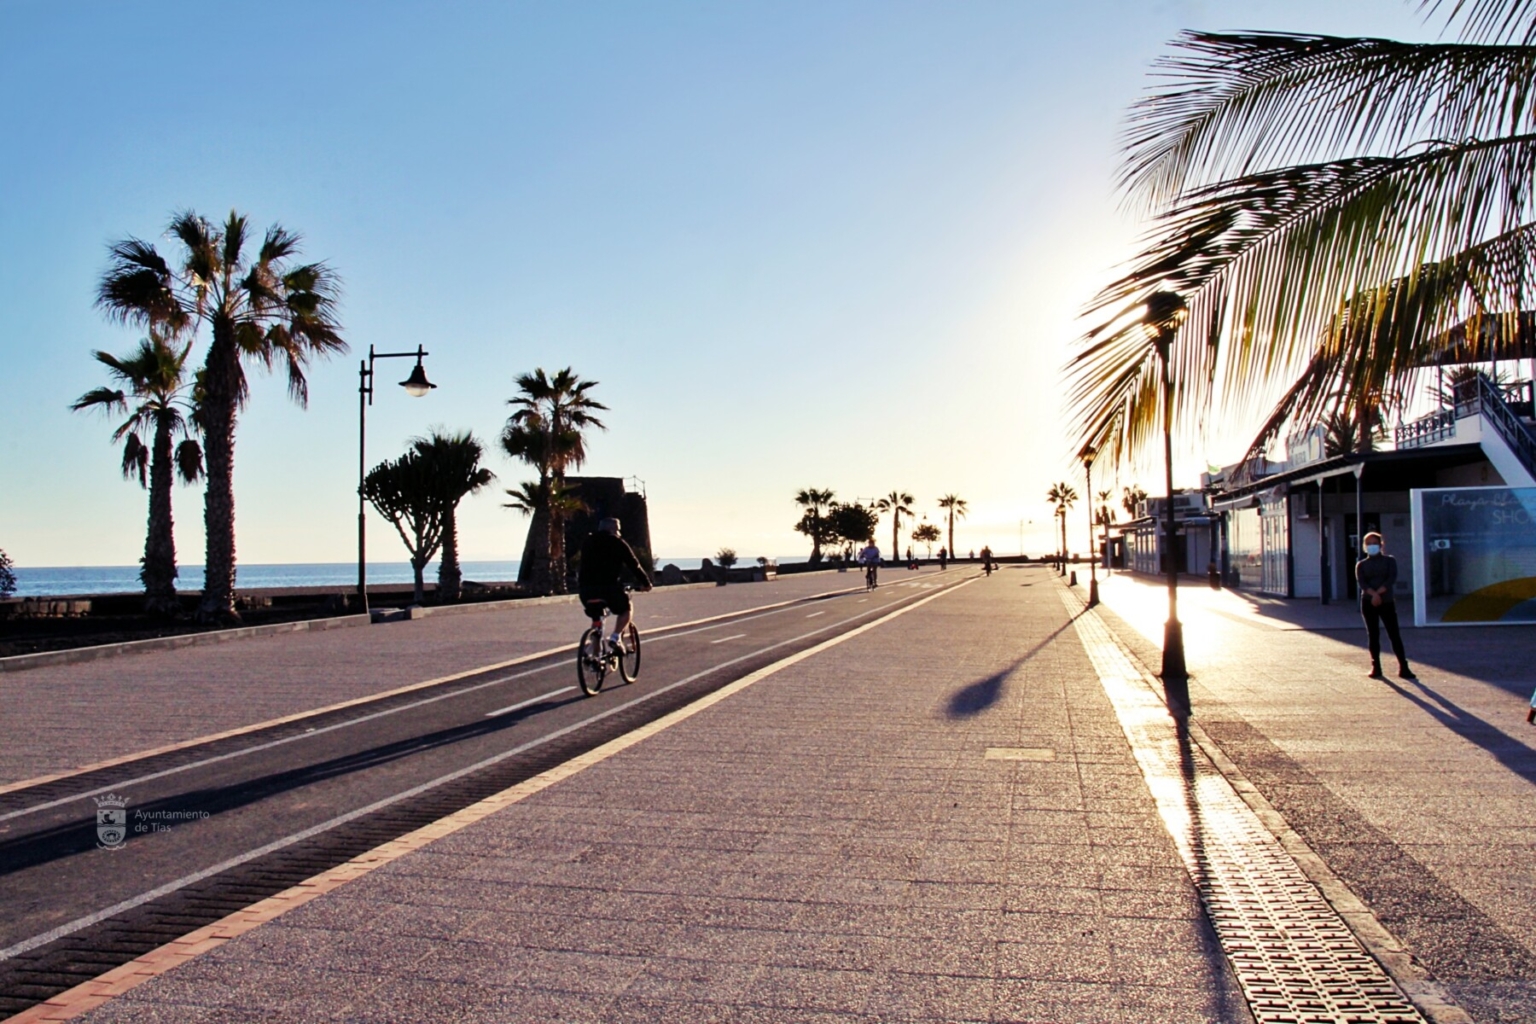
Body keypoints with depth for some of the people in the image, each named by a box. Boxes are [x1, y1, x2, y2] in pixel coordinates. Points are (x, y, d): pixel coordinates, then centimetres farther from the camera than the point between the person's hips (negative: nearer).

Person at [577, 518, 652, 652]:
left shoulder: (587, 542, 22)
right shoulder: (617, 543, 8)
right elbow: (634, 565, 9)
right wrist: (646, 582, 19)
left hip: (585, 588, 4)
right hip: (608, 586, -4)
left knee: (596, 619, 22)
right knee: (625, 610, 18)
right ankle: (616, 637, -3)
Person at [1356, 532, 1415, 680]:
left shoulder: (1390, 560, 7)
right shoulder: (1361, 565, 8)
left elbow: (1392, 579, -7)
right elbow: (1361, 583, -7)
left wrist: (1378, 593, -19)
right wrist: (1373, 594, -25)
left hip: (1387, 602, -1)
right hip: (1368, 603, 1)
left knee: (1394, 634, -5)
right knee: (1373, 635, 3)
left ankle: (1403, 667, -3)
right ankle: (1376, 667, 8)